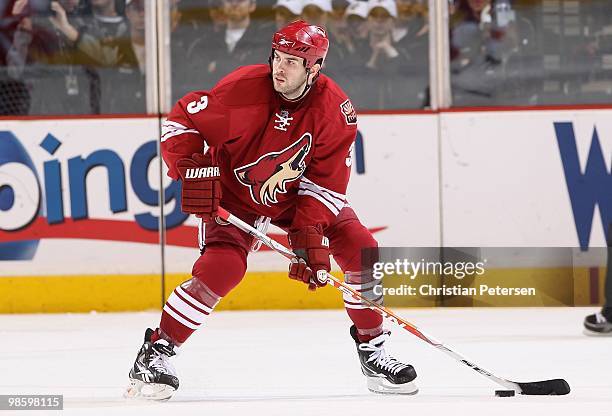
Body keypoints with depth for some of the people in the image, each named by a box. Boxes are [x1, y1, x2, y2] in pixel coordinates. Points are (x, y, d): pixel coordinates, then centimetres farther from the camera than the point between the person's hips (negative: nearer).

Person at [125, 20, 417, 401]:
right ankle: (155, 352, -11)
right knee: (222, 268, -24)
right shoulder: (243, 88, -28)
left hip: (296, 195, 3)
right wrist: (192, 170, -32)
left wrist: (309, 234, -27)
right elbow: (181, 120, -19)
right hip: (234, 195, -3)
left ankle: (373, 349, 6)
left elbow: (325, 182, -16)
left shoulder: (337, 111, -19)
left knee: (360, 248, -11)